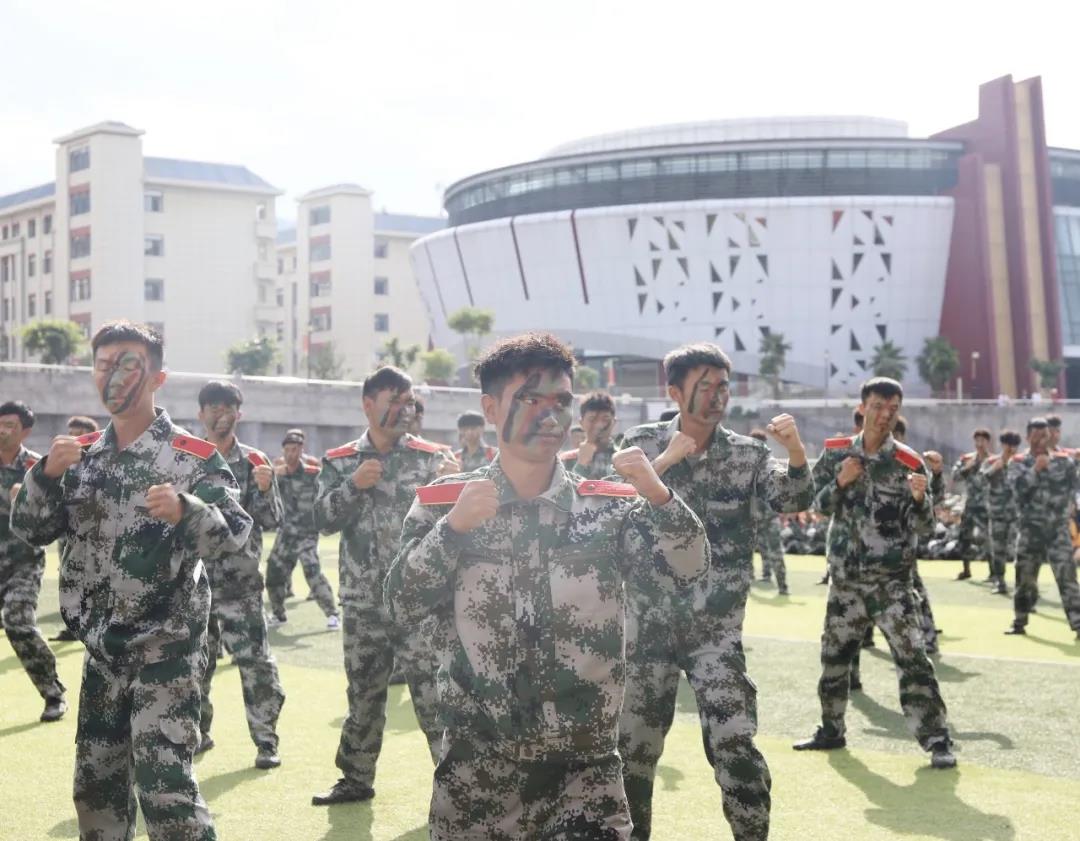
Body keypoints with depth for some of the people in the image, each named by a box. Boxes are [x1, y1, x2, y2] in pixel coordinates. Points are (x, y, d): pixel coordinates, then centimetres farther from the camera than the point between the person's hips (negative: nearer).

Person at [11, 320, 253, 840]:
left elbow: (236, 535, -14)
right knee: (95, 781, 15)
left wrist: (185, 510, -34)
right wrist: (47, 473, -13)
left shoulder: (194, 457, -9)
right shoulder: (82, 455, 7)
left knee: (164, 782, -13)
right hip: (102, 646, 6)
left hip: (166, 645, -6)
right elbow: (29, 530, 6)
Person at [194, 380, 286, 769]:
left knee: (255, 660, -6)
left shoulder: (254, 462, 0)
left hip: (240, 580, -2)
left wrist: (265, 489, -21)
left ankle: (266, 741, 1)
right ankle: (197, 732, 26)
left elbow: (272, 520, -6)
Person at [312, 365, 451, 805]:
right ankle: (356, 779, 28)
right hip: (363, 602, 3)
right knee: (363, 693, 14)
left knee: (433, 694, -5)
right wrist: (354, 485, -17)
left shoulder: (432, 457, 1)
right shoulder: (340, 462, 7)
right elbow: (324, 519, -2)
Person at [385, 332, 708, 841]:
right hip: (476, 768, 0)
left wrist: (655, 494, -22)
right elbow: (402, 607, -5)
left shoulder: (609, 506, 3)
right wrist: (452, 528, -18)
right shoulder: (445, 503, 2)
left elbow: (685, 572, -8)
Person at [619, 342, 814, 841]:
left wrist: (795, 450, -33)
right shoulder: (643, 444, 1)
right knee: (633, 746, 11)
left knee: (735, 748, -10)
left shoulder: (747, 455, 1)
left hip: (715, 629, -1)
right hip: (648, 623, 1)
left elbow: (794, 500, -14)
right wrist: (665, 461, -20)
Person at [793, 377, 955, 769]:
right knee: (834, 655, 15)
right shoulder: (836, 452, 3)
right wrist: (841, 482, -14)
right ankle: (831, 730, 32)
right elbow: (819, 505, 4)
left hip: (891, 579, -4)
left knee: (912, 658, -11)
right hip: (845, 577, 4)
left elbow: (925, 525, -7)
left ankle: (937, 741, -7)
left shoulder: (907, 462, -6)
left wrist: (920, 498, -28)